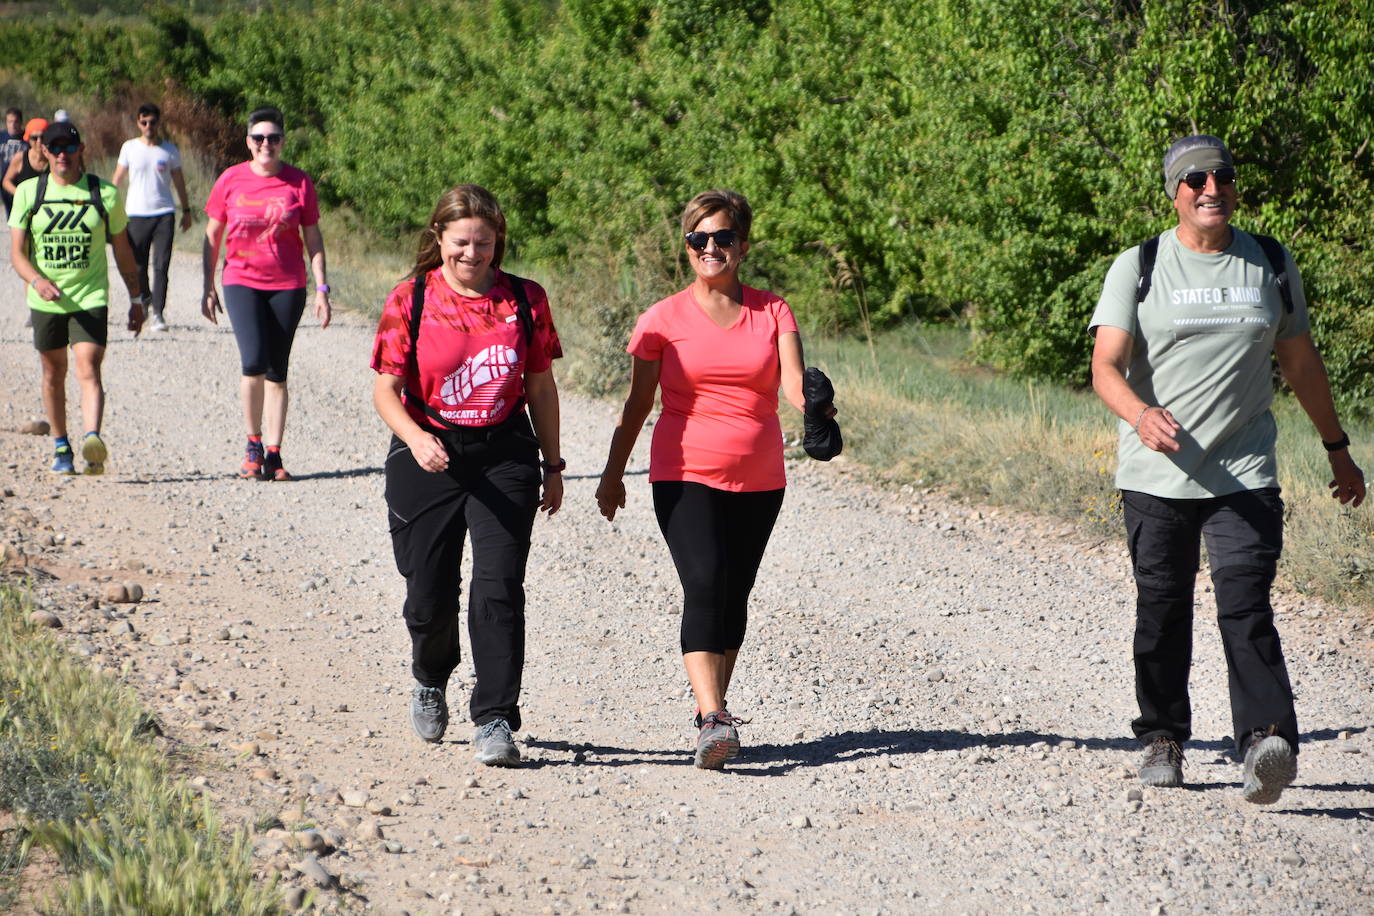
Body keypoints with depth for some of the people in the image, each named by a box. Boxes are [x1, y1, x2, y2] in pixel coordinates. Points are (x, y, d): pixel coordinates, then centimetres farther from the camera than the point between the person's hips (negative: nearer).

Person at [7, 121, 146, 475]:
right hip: (45, 301, 2)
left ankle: (93, 439, -33)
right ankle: (61, 447, 26)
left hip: (90, 299, -2)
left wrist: (136, 299, 13)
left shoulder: (105, 194, 1)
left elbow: (122, 250, 11)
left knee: (89, 371, -17)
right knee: (54, 375, 12)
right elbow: (17, 252, -1)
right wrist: (37, 281, -21)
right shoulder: (29, 193, 2)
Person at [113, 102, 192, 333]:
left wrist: (186, 210, 16)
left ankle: (157, 313, -8)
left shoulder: (170, 150, 6)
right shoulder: (129, 148, 5)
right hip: (136, 213, 1)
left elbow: (178, 181, 15)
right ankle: (144, 301, 29)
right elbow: (118, 179, 11)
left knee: (161, 265, -10)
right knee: (137, 266, 4)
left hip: (164, 212, -1)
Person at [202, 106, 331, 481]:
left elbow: (313, 240, 6)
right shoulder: (231, 180, 1)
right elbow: (213, 237, 8)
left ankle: (273, 455, 10)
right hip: (242, 282, -1)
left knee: (277, 372, 3)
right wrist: (208, 288, 6)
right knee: (254, 362, -18)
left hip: (287, 285, 1)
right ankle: (253, 444, 0)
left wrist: (321, 289, 0)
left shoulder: (299, 183, 1)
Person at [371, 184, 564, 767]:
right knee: (430, 592, 5)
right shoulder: (410, 302, -3)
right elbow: (386, 389, -4)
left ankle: (495, 720, -9)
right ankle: (430, 680, 38)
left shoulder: (525, 300, 2)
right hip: (429, 456, 0)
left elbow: (541, 387, 11)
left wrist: (552, 466, 13)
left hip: (504, 455, 0)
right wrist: (415, 437, -23)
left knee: (499, 586, -13)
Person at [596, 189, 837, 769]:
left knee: (735, 596, 9)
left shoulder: (773, 313, 4)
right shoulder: (664, 319, 1)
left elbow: (793, 383, -9)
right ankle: (712, 720, -28)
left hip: (758, 481, 3)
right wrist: (613, 475, 9)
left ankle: (712, 712, 22)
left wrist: (812, 402, -31)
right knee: (704, 585, -19)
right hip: (685, 476, -3)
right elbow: (637, 404, 6)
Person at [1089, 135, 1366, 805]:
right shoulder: (1137, 268, 1)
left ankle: (1267, 741, -25)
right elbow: (1106, 367, -10)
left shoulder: (1272, 265, 10)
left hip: (1244, 475, 0)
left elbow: (1301, 362, 21)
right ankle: (1163, 739, 23)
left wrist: (1338, 449, 27)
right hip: (1155, 476, 0)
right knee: (1162, 614, 6)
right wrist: (1142, 415, -31)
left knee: (1245, 606, -14)